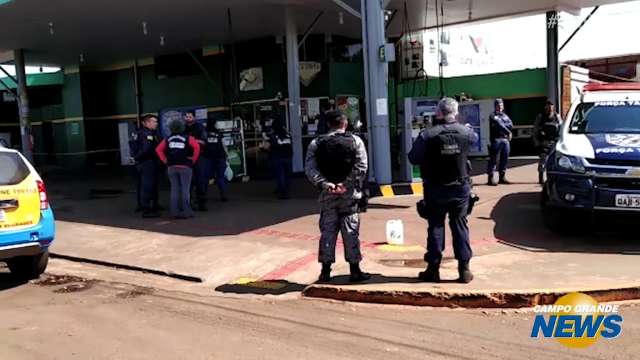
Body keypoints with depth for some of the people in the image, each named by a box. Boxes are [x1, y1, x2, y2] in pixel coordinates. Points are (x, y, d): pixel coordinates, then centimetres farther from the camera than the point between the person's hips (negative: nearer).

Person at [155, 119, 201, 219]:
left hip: (171, 167, 3)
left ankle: (175, 212, 7)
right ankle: (186, 212, -2)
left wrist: (165, 160, 8)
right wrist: (193, 159, -4)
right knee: (185, 189, 0)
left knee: (174, 189, 7)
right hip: (185, 166, -3)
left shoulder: (167, 139, 12)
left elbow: (158, 149, 6)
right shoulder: (187, 138, 1)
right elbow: (196, 146, -14)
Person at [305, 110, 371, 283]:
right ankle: (355, 270, 9)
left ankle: (325, 271, 10)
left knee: (327, 231, 8)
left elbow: (310, 168, -7)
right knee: (350, 231, 4)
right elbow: (361, 166, -11)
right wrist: (347, 183, -14)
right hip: (349, 194, -1)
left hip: (327, 194, 1)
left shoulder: (316, 144, 5)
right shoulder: (355, 141, 1)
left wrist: (323, 184, -14)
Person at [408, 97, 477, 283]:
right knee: (460, 226, 10)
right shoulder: (465, 132, -5)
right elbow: (475, 138, 19)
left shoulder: (427, 135, -14)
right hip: (460, 188, 2)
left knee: (435, 227, 8)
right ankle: (464, 269, 11)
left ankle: (433, 269, 13)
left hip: (436, 190, -2)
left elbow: (413, 158, -8)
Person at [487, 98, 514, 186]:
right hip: (496, 139, -6)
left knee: (505, 159, 8)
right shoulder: (493, 116, 0)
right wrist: (508, 132, -20)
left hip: (505, 140, 6)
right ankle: (491, 178, -3)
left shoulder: (505, 116, 19)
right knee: (493, 159, -5)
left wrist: (503, 125, -10)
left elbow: (511, 125, 5)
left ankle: (502, 177, 16)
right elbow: (498, 124, -15)